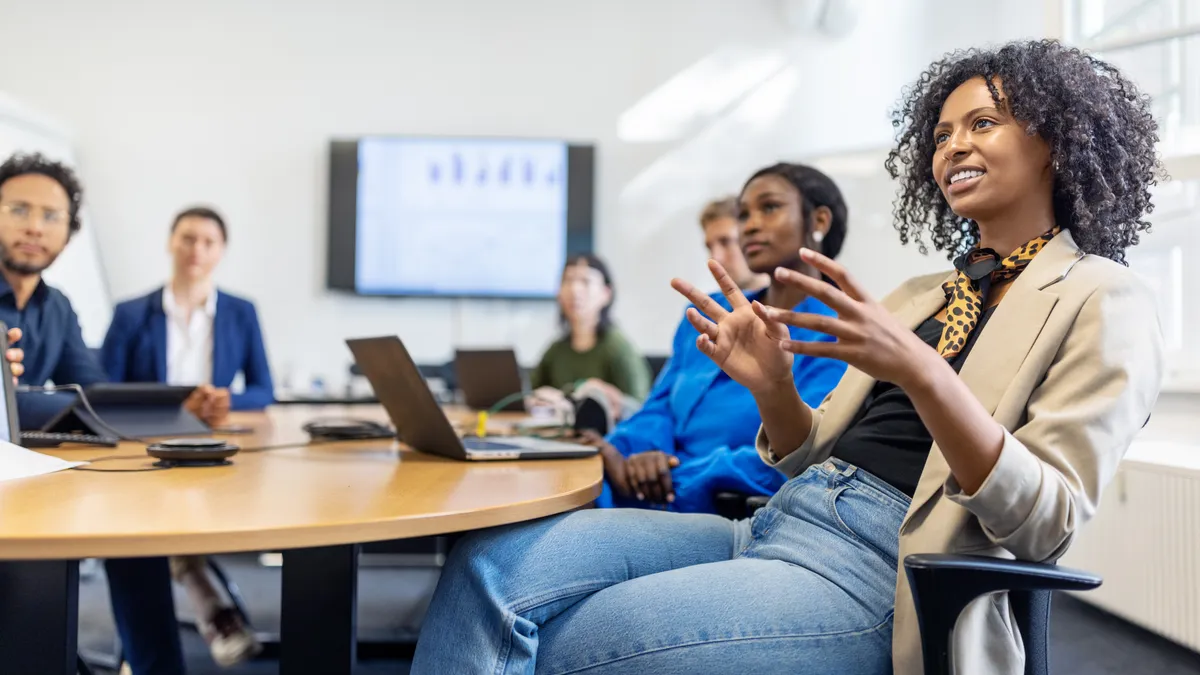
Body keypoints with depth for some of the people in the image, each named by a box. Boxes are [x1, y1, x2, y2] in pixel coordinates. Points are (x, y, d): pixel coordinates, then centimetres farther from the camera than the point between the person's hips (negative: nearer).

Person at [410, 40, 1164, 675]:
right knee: (494, 562, -16)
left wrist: (918, 369, -24)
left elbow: (1046, 521, -11)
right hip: (777, 526, 7)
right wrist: (772, 387, -3)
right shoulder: (921, 295, 22)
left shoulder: (1102, 301, 2)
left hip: (877, 578, -7)